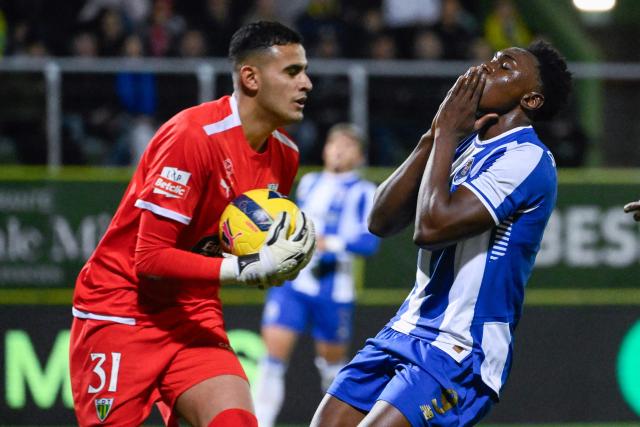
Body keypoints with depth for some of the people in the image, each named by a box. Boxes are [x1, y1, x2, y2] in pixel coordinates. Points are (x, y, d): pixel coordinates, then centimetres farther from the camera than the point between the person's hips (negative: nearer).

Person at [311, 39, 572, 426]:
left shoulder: (526, 159, -15)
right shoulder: (464, 146, 14)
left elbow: (432, 226, -25)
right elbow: (382, 221, 7)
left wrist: (446, 133, -13)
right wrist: (434, 138, -2)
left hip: (460, 351, -9)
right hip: (409, 328, 9)